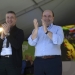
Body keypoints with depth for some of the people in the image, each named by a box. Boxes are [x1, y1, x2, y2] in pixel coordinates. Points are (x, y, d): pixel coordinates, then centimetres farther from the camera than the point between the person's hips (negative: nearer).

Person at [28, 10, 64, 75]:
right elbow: (31, 43, -1)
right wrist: (36, 29, -14)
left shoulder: (58, 28, 9)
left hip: (54, 61, -2)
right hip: (39, 61, 2)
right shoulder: (37, 30, 17)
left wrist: (46, 31, -19)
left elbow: (59, 41, -10)